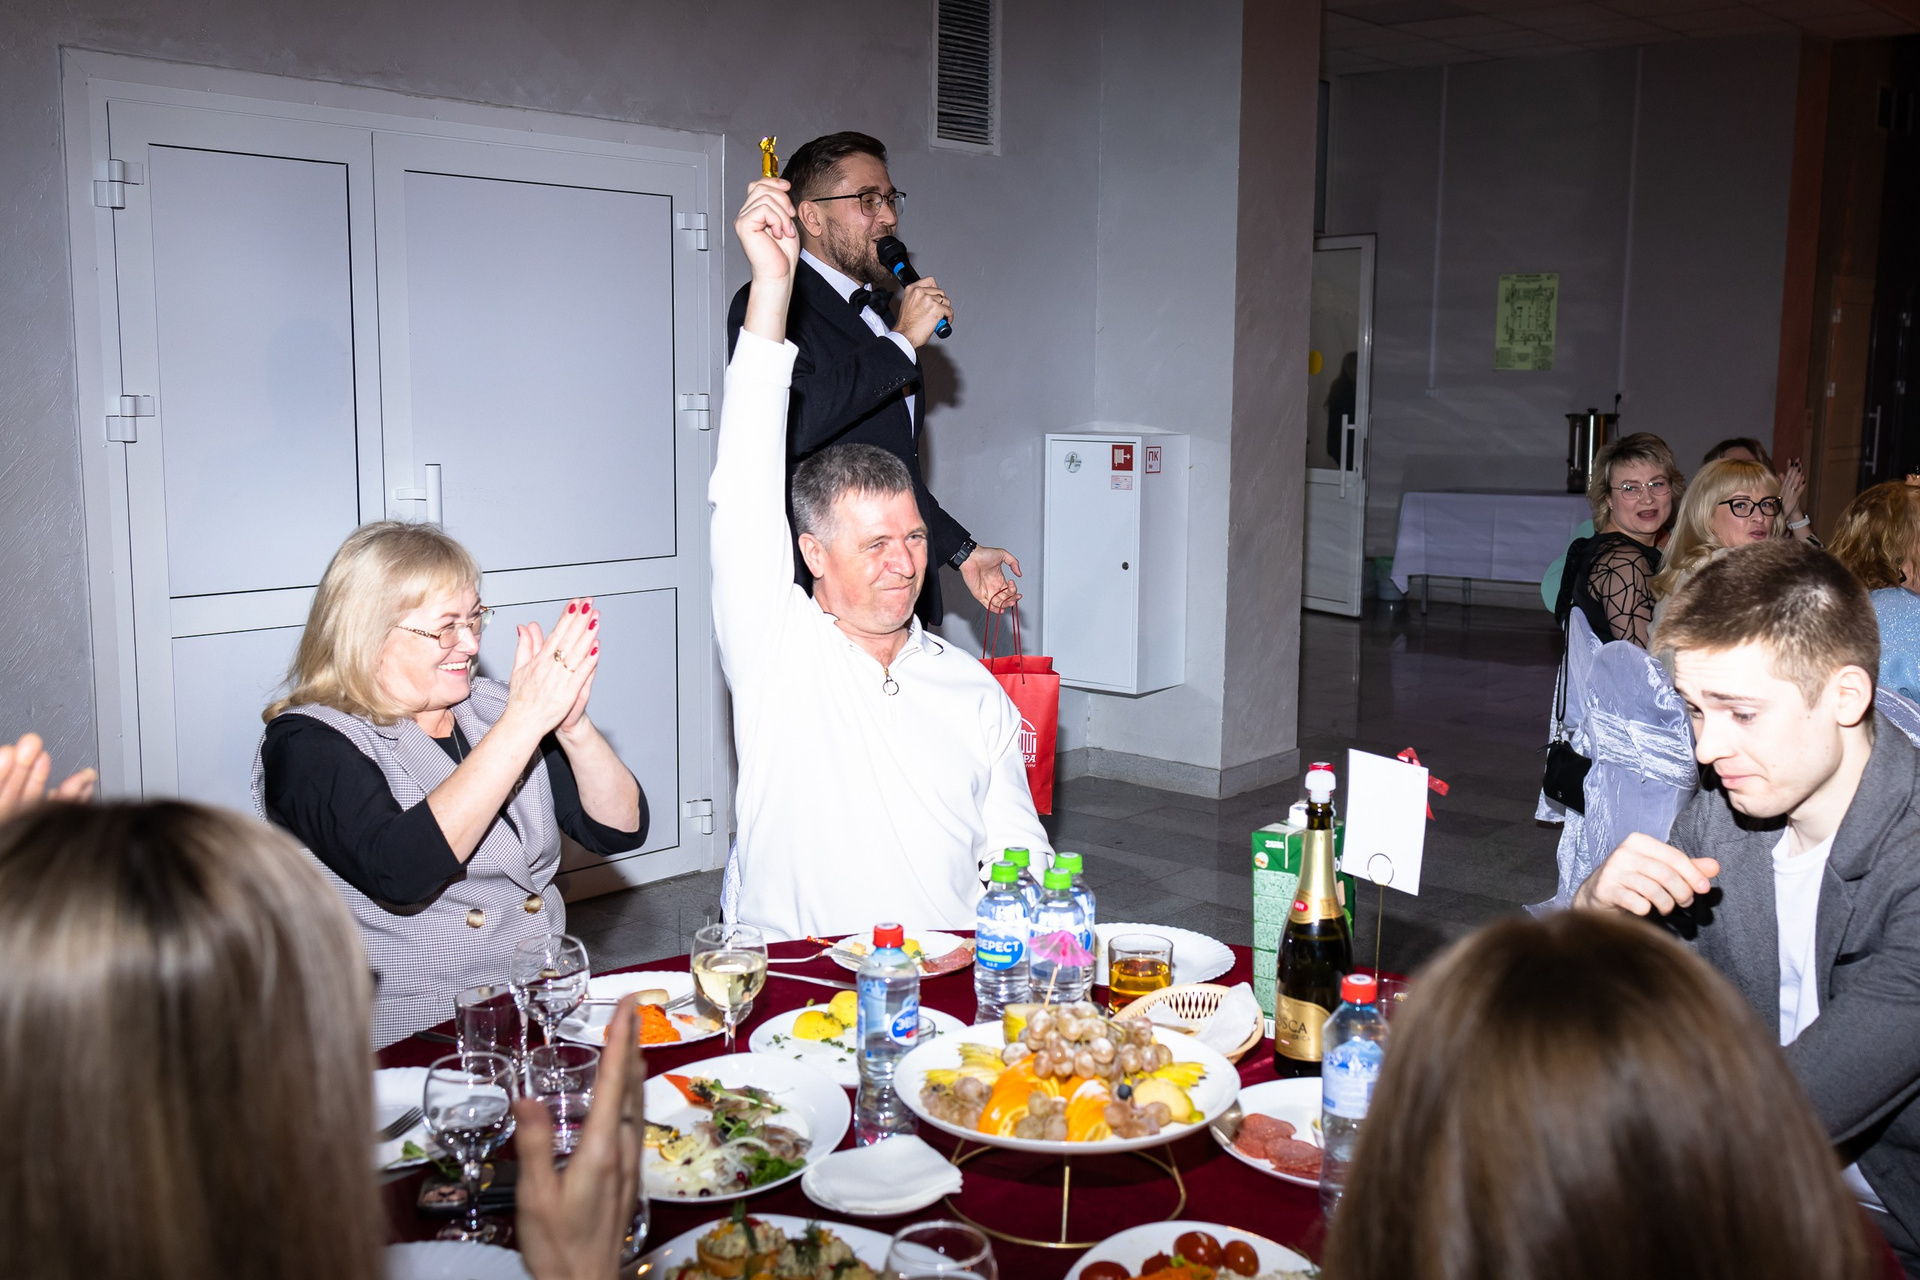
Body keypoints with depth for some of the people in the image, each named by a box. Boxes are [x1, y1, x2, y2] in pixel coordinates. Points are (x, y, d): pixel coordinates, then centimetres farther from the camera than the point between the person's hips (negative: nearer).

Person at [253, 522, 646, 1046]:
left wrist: (573, 726, -16)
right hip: (408, 1044, -4)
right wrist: (523, 722, -26)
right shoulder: (308, 742, -8)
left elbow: (620, 829, 3)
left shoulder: (491, 708, 8)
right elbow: (399, 873, -27)